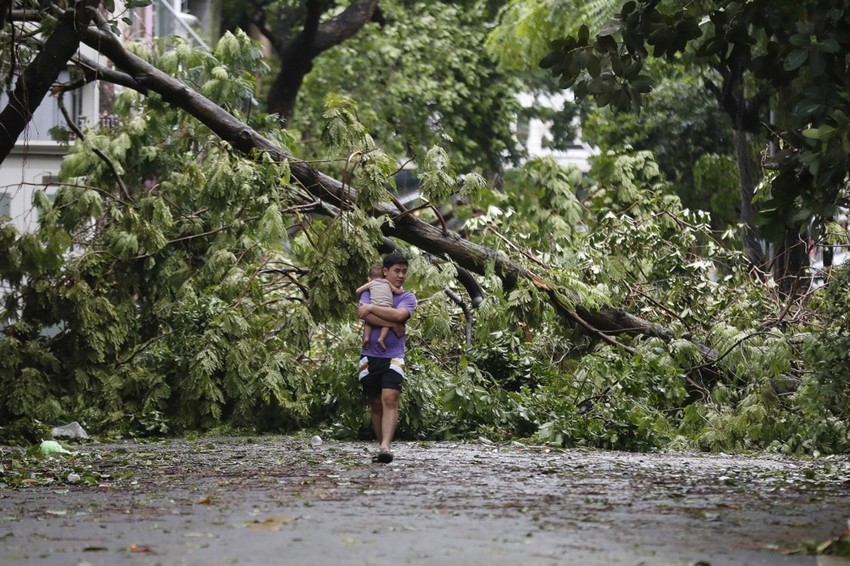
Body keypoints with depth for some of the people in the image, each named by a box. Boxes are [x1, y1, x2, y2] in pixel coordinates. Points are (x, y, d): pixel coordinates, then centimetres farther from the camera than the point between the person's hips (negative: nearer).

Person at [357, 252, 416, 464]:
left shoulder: (408, 298, 9)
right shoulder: (370, 292, 11)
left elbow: (399, 315, -14)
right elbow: (363, 314, -10)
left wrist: (371, 307, -10)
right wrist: (393, 324, -13)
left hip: (393, 357, -2)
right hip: (370, 356, 2)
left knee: (390, 399, -19)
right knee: (375, 404, 6)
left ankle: (386, 447, -29)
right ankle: (382, 446, 15)